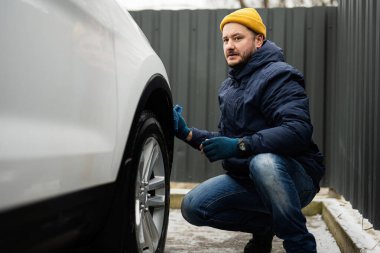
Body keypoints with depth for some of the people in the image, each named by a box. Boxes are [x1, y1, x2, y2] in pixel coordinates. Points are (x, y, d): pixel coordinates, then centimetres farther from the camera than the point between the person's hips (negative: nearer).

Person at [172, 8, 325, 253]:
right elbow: (227, 139, 20)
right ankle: (267, 224, 10)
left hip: (295, 176, -7)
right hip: (247, 177, 8)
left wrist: (240, 146, -35)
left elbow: (299, 130, -29)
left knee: (263, 161, -40)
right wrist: (188, 133, 4)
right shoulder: (229, 87, 14)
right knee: (193, 207, -10)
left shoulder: (277, 76, -13)